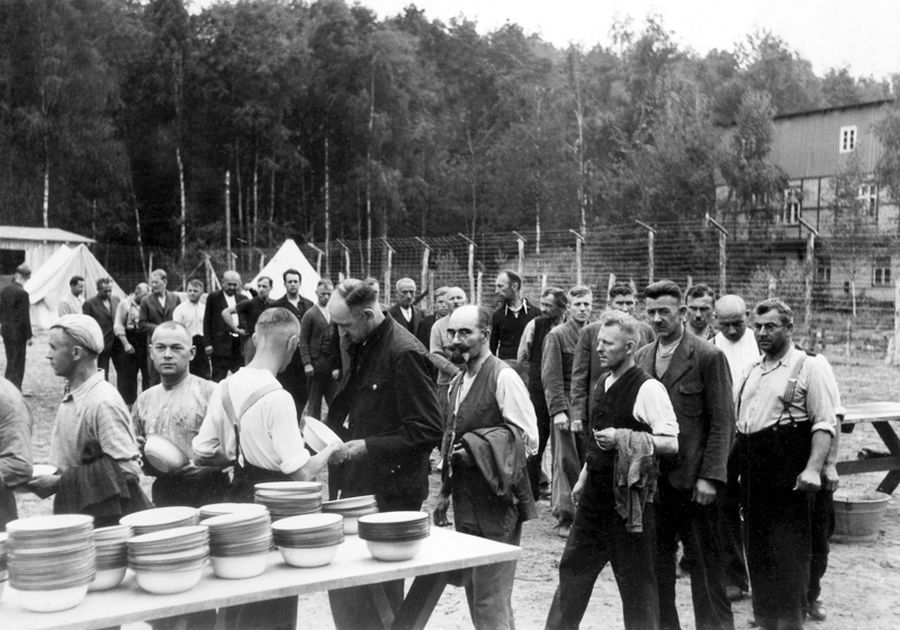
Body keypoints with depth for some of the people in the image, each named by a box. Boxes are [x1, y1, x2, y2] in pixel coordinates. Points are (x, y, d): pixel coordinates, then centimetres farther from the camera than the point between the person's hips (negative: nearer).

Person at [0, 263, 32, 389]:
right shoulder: (22, 293, -18)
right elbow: (25, 317, -17)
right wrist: (29, 336, -11)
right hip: (18, 332, -7)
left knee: (10, 362, 19)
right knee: (18, 364, 2)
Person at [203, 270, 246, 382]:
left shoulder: (243, 298, 13)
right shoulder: (213, 297, 2)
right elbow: (207, 322, 1)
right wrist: (207, 344, -6)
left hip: (240, 345, 4)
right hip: (221, 344, -4)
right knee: (218, 379, -1)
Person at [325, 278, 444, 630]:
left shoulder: (405, 353, -17)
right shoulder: (361, 348, 10)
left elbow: (428, 431, -19)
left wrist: (368, 447, -19)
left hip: (390, 495, -8)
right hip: (358, 486, 8)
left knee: (379, 593, 1)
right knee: (344, 588, 12)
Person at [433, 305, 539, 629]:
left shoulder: (503, 377, -12)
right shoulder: (458, 382, 14)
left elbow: (528, 441, -15)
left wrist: (477, 449, -20)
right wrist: (446, 492, 18)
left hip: (496, 506, -8)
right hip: (466, 506, 8)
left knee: (491, 602, -4)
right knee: (475, 593, 15)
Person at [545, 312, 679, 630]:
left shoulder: (648, 388, -15)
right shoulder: (603, 384, 10)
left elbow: (670, 443, -20)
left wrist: (623, 438, -27)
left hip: (629, 495, -8)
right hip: (596, 493, 8)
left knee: (635, 579, 4)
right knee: (573, 567, 13)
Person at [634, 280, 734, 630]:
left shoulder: (708, 357, -7)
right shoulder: (641, 358, 10)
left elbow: (722, 423, -9)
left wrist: (710, 477, -15)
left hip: (693, 479, -5)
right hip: (652, 479, 5)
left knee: (706, 563, 3)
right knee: (656, 562, 11)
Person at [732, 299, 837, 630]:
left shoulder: (809, 367, -3)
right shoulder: (752, 371, 17)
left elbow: (825, 423, -10)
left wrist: (813, 468, -21)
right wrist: (733, 466, 14)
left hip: (787, 478, -6)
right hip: (752, 476, 6)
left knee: (788, 555, -4)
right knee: (758, 552, 11)